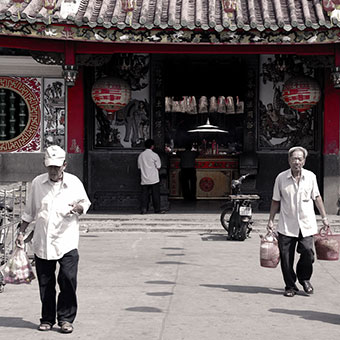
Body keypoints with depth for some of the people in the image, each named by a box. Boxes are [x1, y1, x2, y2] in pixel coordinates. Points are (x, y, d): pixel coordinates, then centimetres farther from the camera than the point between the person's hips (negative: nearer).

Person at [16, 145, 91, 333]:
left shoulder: (74, 182, 1)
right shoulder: (37, 183, 6)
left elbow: (85, 203, 14)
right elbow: (29, 211, 16)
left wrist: (79, 207, -9)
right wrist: (21, 231, 15)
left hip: (67, 241, -2)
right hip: (42, 241, 2)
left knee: (68, 279, -11)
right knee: (45, 283, 6)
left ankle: (65, 318, 2)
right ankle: (47, 319, 20)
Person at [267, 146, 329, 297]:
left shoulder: (310, 176, 3)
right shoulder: (281, 178, -1)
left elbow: (317, 197, 13)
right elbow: (276, 201, 7)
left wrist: (324, 217, 13)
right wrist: (271, 220, 5)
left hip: (306, 224, 0)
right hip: (286, 226, 0)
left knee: (307, 252, -11)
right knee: (286, 257, -1)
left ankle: (304, 278, 17)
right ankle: (290, 286, 16)